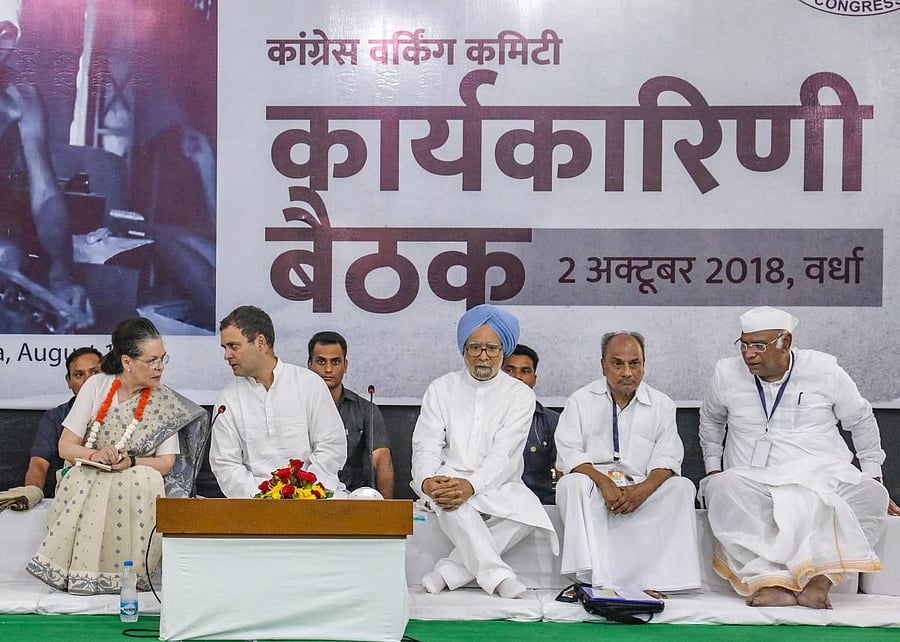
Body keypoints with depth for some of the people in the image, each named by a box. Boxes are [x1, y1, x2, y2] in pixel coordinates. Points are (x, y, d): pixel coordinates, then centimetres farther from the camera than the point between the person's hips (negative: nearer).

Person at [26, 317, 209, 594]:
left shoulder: (166, 402, 0)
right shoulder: (97, 386, -1)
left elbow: (166, 462, -4)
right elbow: (66, 446, -1)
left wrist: (130, 462, -24)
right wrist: (96, 455, -23)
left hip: (139, 483, 0)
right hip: (86, 480, 0)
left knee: (147, 480, -34)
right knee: (79, 479, -34)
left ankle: (126, 573, -27)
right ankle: (80, 571, -24)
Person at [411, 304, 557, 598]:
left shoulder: (520, 395, 5)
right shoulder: (441, 389, 12)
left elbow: (503, 454, -8)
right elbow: (426, 445, 0)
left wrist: (470, 485, -28)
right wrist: (427, 481, -23)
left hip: (498, 488, 0)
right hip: (448, 482, 0)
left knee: (529, 512, -32)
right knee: (448, 498, -36)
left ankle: (450, 570, -29)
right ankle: (496, 574, -36)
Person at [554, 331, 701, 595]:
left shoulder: (661, 405, 11)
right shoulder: (581, 401, 8)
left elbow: (667, 458, 1)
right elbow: (569, 453, -3)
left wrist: (643, 490, -19)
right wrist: (604, 482, -21)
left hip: (640, 489, 1)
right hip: (593, 481, -1)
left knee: (681, 487, -26)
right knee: (573, 484, -33)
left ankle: (652, 583, -32)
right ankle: (596, 581, -39)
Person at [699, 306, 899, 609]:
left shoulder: (824, 369, 3)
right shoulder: (726, 374, 6)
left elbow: (861, 422, 15)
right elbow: (710, 422, 26)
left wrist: (873, 478, 16)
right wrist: (712, 469, 20)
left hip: (822, 473, 0)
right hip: (753, 480, 0)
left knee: (869, 494, -31)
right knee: (723, 488, -35)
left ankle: (820, 579, -40)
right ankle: (772, 583, -43)